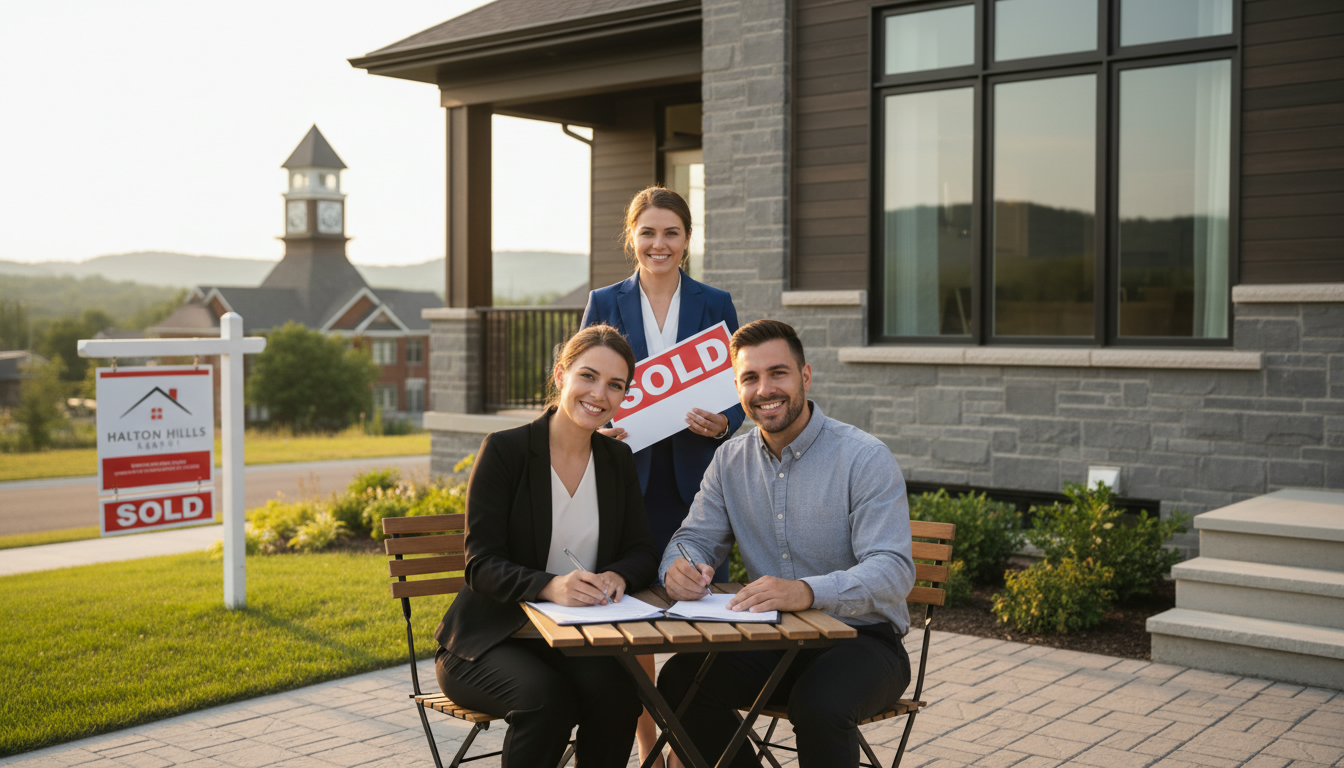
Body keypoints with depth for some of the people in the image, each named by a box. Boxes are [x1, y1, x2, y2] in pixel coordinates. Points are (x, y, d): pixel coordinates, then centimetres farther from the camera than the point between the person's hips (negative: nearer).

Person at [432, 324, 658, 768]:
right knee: (546, 697, -34)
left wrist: (617, 576, -19)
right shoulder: (504, 451, -9)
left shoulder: (618, 460, 8)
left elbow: (642, 552, 6)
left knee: (617, 693, -28)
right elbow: (481, 564, -14)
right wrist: (549, 586, -34)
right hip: (489, 643, -3)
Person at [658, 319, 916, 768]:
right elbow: (696, 538, 7)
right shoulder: (730, 461, 6)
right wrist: (679, 568, -20)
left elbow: (893, 570, -22)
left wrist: (807, 591, -42)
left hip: (862, 639, -5)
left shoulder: (865, 458, -13)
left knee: (818, 705, -34)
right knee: (678, 681, -17)